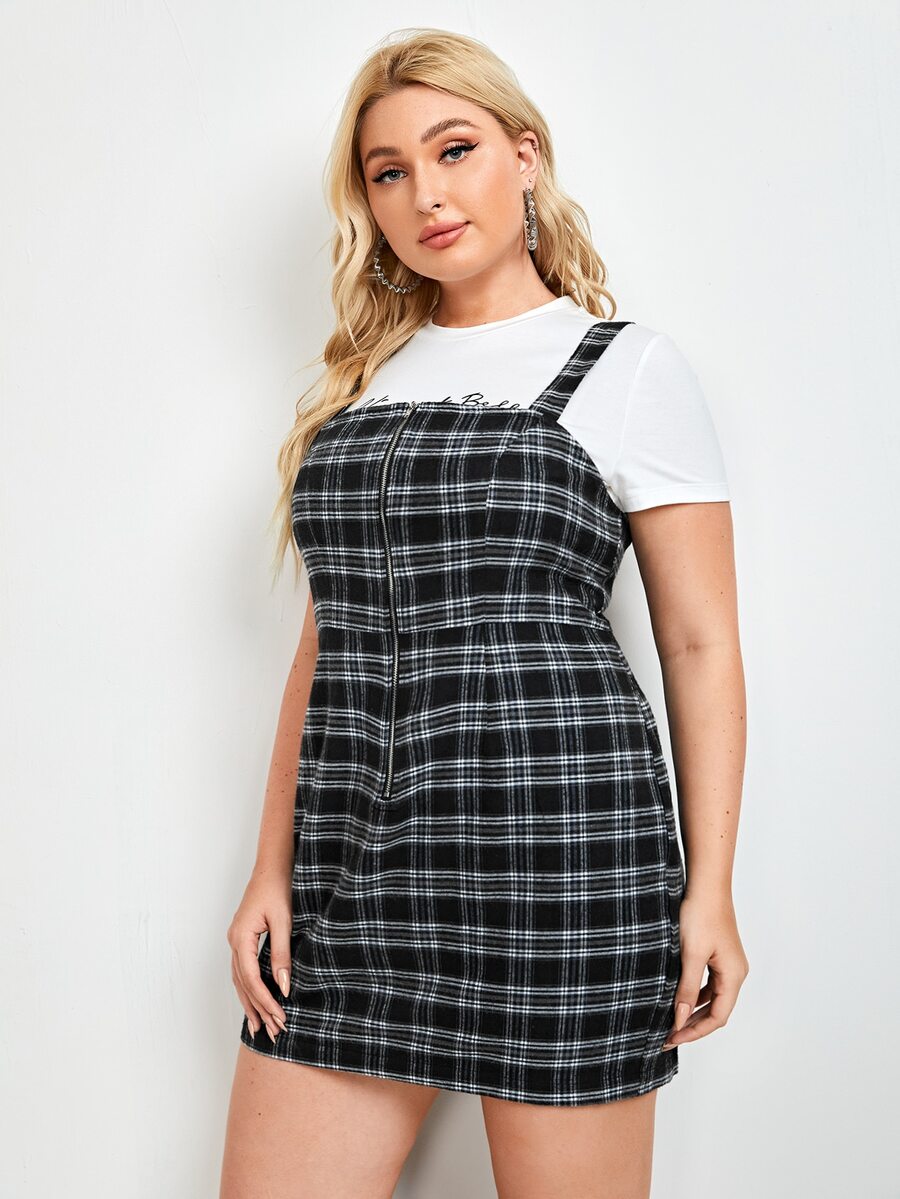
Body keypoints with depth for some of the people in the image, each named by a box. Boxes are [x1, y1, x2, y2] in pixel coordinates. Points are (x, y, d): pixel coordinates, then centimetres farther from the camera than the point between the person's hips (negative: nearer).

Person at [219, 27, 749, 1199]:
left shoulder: (630, 366, 3)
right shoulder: (362, 381, 17)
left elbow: (702, 644, 0)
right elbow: (327, 642, 16)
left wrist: (709, 888, -6)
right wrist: (272, 870, 10)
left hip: (555, 833, -4)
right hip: (357, 857, 5)